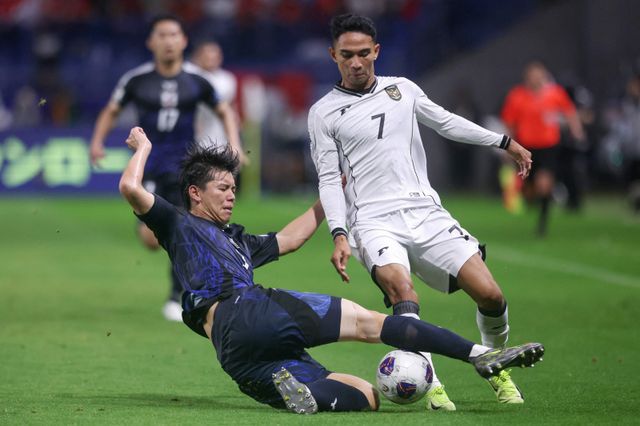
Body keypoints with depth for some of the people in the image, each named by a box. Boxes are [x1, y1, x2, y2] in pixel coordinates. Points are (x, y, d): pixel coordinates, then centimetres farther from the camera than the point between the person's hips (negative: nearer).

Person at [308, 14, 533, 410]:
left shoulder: (403, 89, 14)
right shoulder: (324, 113, 5)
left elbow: (447, 123, 27)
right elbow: (329, 179, 3)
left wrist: (505, 143, 26)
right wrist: (339, 235, -10)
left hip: (426, 212, 3)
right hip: (374, 221, -3)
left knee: (490, 294, -9)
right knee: (401, 288, -34)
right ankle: (430, 383, -34)